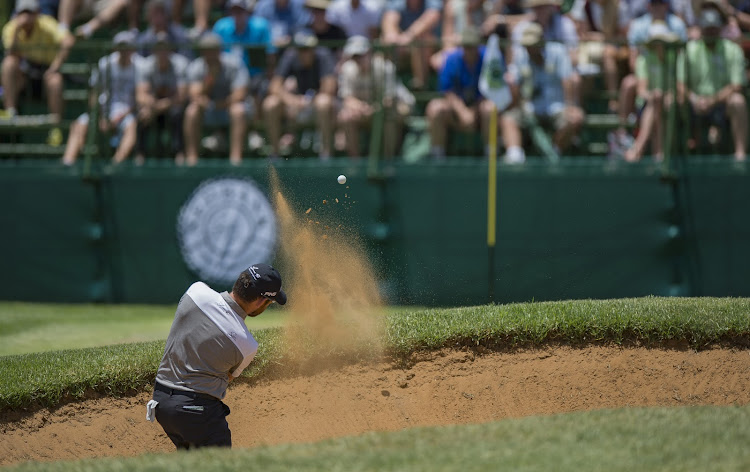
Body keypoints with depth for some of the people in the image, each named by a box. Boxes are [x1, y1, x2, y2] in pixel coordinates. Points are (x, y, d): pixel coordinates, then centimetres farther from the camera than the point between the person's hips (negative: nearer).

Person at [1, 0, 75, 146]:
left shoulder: (47, 26, -16)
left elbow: (68, 41, -33)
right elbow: (12, 56, -22)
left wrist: (55, 65, -35)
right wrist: (17, 31, -31)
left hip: (47, 68, -2)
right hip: (24, 72, 2)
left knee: (54, 81, -37)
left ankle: (56, 129, -23)